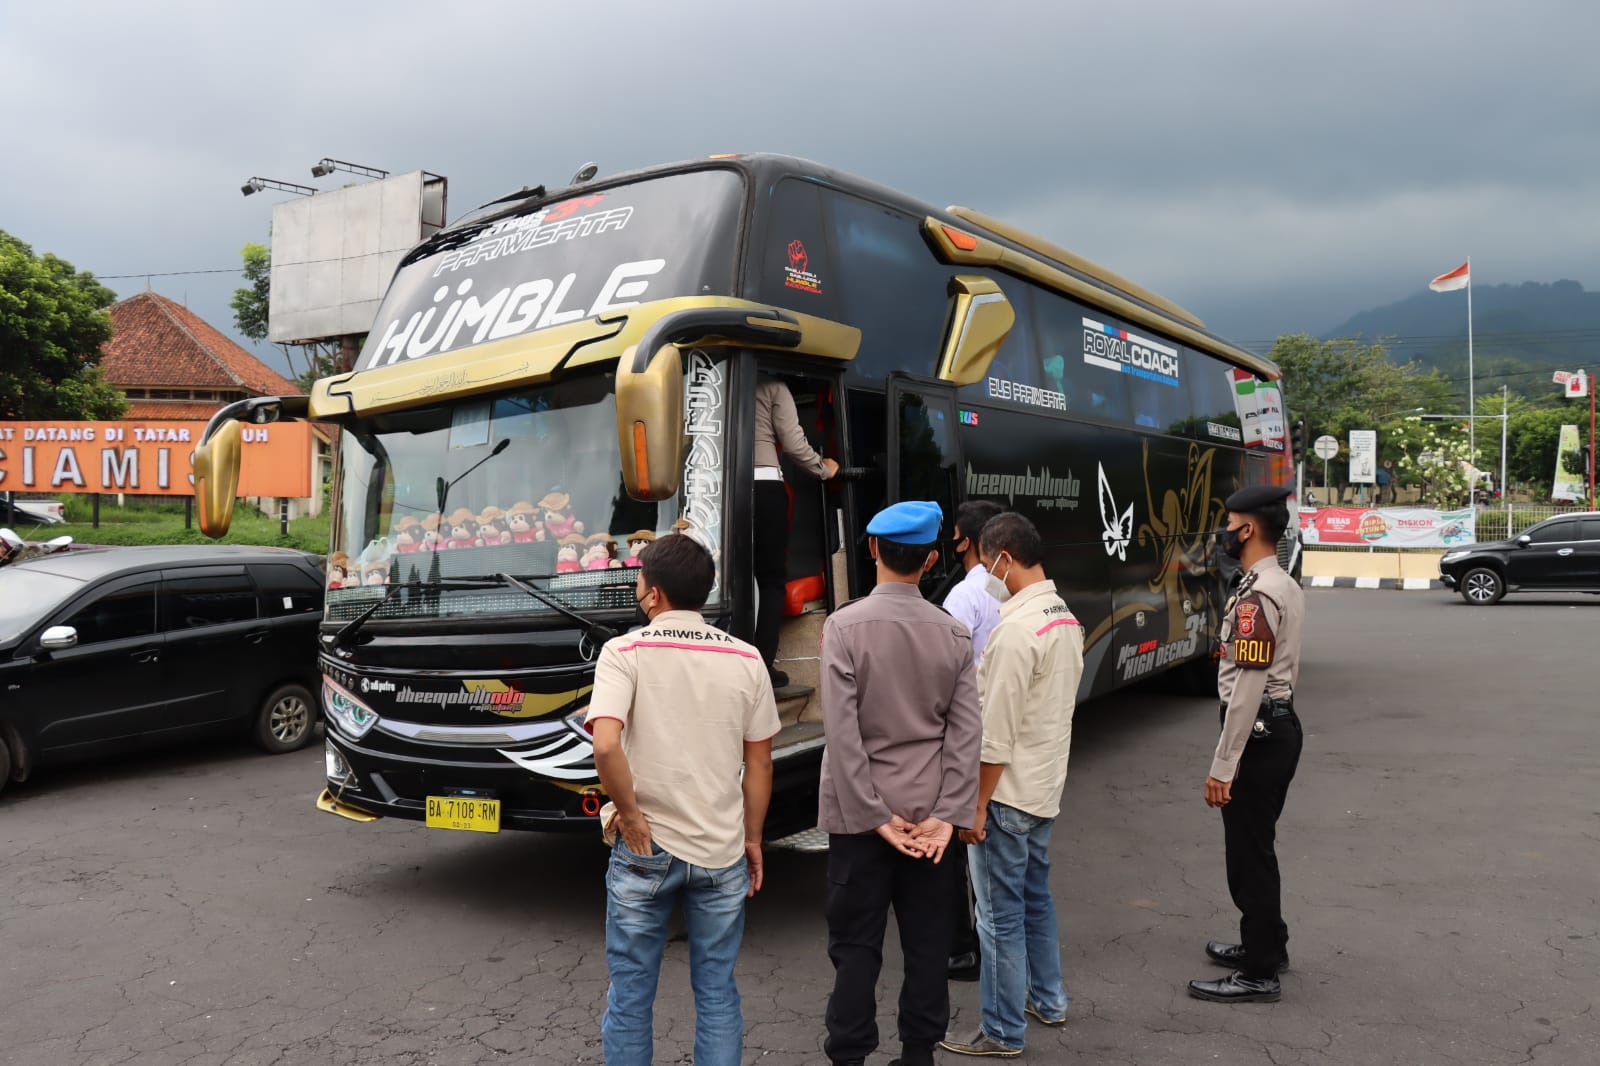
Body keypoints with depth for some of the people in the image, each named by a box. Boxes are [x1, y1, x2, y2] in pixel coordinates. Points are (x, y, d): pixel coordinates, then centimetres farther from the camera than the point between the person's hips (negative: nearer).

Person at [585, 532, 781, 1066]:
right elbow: (760, 764, 4)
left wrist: (630, 813, -11)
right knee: (717, 996, 15)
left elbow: (605, 745, -24)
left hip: (645, 848, -2)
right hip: (722, 851, 3)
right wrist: (752, 838, 15)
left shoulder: (625, 652, -10)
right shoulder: (745, 659, -1)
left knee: (630, 996, 14)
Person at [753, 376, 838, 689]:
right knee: (772, 578, 7)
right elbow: (793, 444, 1)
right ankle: (763, 666, 1)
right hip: (764, 486, -3)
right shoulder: (773, 388, 6)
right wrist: (824, 469, 14)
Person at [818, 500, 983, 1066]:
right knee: (927, 941, 13)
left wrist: (875, 816, -12)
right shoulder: (954, 633, -1)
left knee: (857, 944, 6)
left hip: (862, 811, -3)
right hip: (929, 811, 3)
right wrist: (946, 814, -7)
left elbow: (843, 731, -16)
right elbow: (967, 732, -6)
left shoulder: (845, 625, -11)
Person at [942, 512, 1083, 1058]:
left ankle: (1002, 1031, 15)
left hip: (1008, 793, -9)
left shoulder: (1017, 629, -23)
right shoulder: (1067, 619, 5)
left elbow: (996, 733, -22)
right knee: (1035, 896, 23)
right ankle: (1047, 1000, 38)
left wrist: (977, 806, -16)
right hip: (1046, 787, 9)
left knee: (1001, 914, 3)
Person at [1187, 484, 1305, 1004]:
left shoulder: (1255, 597, -22)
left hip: (1258, 734, -10)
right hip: (1283, 725, 10)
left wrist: (1222, 767, -21)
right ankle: (1266, 943, 36)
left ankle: (1259, 974, 11)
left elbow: (1248, 689, -25)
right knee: (1257, 845, 22)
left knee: (1248, 853, 0)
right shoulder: (1288, 587, 10)